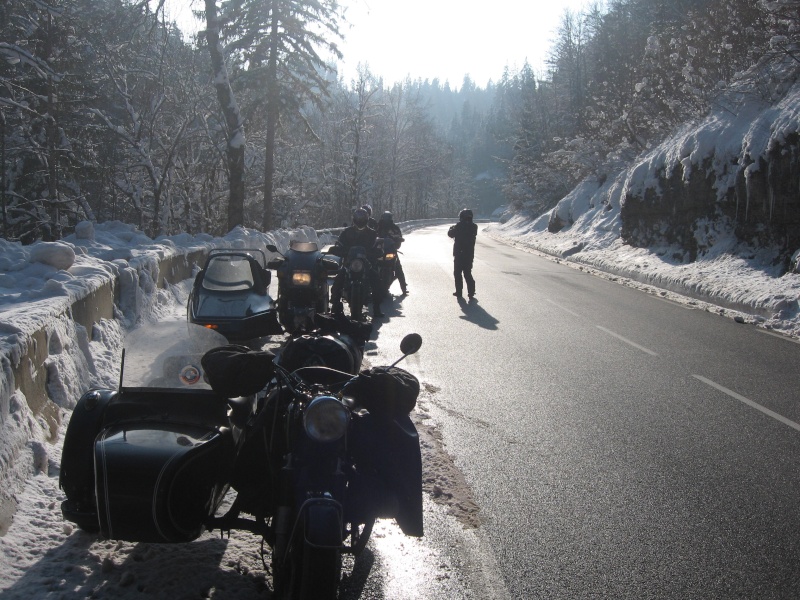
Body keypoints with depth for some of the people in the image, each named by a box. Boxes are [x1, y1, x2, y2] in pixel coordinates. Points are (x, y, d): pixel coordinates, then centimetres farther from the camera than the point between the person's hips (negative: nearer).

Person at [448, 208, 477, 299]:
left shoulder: (459, 226, -15)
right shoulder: (474, 227, -1)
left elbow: (450, 233, -4)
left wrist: (452, 228, 17)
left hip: (459, 254, -4)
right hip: (469, 254, 4)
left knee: (457, 273, 9)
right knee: (468, 273, 13)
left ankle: (459, 292, 9)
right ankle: (471, 292, 6)